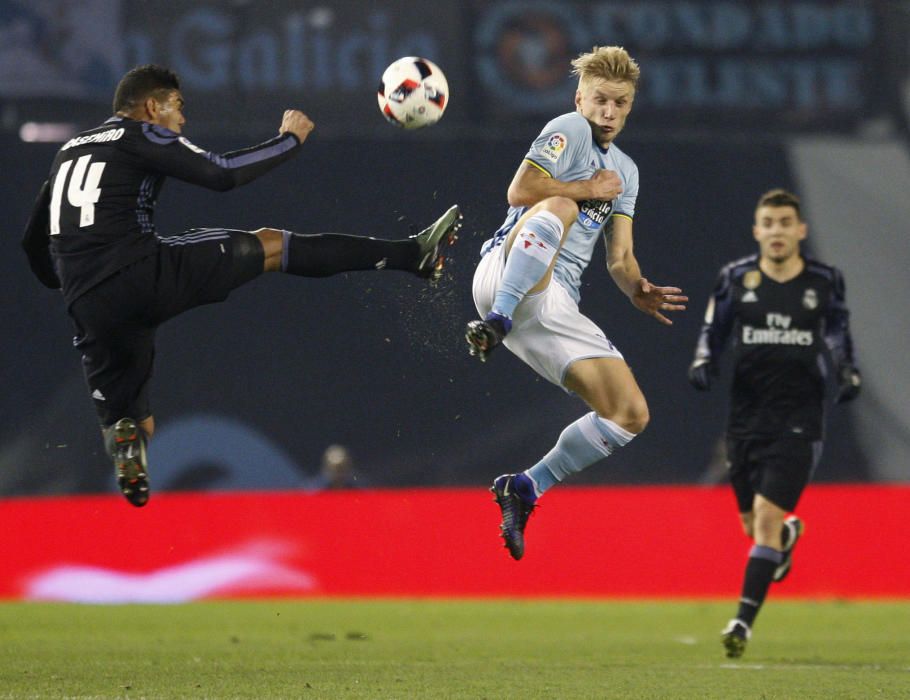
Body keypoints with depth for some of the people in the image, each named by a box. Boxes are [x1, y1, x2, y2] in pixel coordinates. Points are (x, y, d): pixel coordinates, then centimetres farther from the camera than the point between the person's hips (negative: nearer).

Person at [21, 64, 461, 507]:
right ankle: (413, 255, 8)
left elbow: (34, 243, 28)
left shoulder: (68, 152, 25)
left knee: (128, 433, 17)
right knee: (271, 245, 7)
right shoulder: (140, 135, 5)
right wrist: (290, 139, 10)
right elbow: (222, 174, -4)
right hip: (145, 270, -6)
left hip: (90, 310, 6)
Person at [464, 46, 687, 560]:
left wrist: (638, 290, -2)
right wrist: (592, 190, -3)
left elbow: (619, 258, 20)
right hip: (507, 273, -7)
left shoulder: (626, 171, 26)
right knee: (558, 210, -38)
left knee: (631, 414, -2)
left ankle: (526, 488, 7)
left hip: (555, 307, 7)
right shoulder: (571, 131, 3)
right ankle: (496, 323, -46)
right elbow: (520, 191, -12)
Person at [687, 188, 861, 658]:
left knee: (766, 515, -17)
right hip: (746, 418, 2)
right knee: (753, 525, 10)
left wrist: (847, 372, 2)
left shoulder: (825, 281, 2)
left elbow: (838, 332, 18)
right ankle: (789, 534, 49)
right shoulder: (735, 279, 1)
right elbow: (712, 332, 11)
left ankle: (744, 620, -16)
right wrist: (703, 362, -9)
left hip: (799, 420, -2)